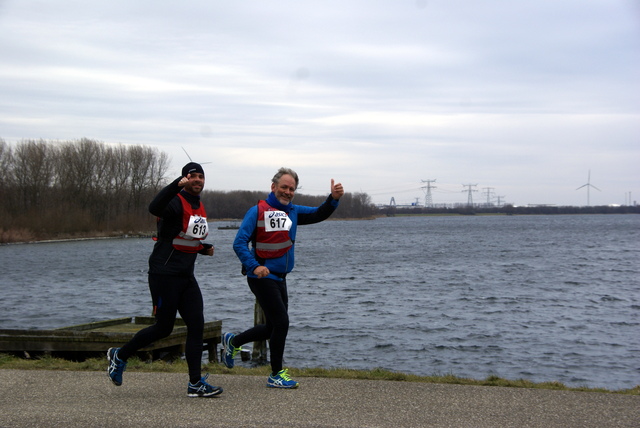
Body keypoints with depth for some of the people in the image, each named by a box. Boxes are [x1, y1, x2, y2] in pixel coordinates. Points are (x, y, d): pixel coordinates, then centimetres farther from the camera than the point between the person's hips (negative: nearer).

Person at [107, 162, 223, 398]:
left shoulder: (199, 207, 15)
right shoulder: (176, 202, -13)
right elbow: (154, 208, -37)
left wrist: (204, 248, 10)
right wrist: (177, 185, -46)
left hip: (186, 276, 8)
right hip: (164, 274, -8)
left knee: (196, 325, 0)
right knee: (163, 328, 0)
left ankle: (196, 383, 3)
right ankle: (119, 355, 22)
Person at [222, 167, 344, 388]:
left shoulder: (293, 212, 12)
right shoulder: (258, 211, -8)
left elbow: (318, 214, 4)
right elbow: (239, 243, -12)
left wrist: (334, 199, -16)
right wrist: (254, 266, -26)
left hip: (280, 278, 8)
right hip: (263, 277, -8)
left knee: (273, 327, 16)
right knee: (281, 322, -8)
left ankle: (232, 341, 37)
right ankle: (276, 375, 7)